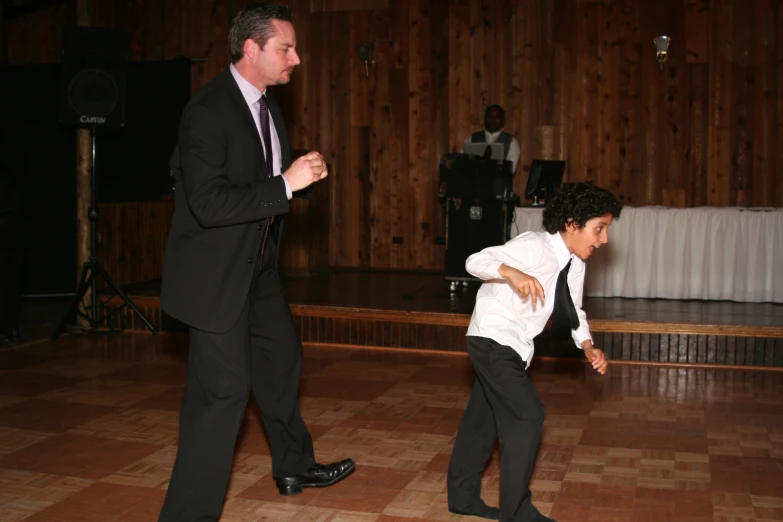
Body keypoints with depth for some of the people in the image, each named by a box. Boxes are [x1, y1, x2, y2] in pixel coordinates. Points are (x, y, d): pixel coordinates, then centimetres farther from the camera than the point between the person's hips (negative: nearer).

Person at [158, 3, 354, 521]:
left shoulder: (266, 104, 7)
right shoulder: (209, 110, -22)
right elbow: (209, 205, -29)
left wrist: (304, 173, 0)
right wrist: (286, 183, -29)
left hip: (257, 264, 10)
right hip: (216, 272, -10)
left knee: (281, 361, 21)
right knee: (223, 389, -8)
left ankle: (295, 467, 41)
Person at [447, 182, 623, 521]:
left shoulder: (576, 263, 3)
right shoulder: (535, 247, -23)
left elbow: (572, 311, 13)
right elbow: (475, 261, -27)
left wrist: (588, 346, -3)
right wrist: (512, 273, -45)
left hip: (514, 344, 9)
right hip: (493, 338, -9)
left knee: (485, 416, 17)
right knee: (527, 415, -9)